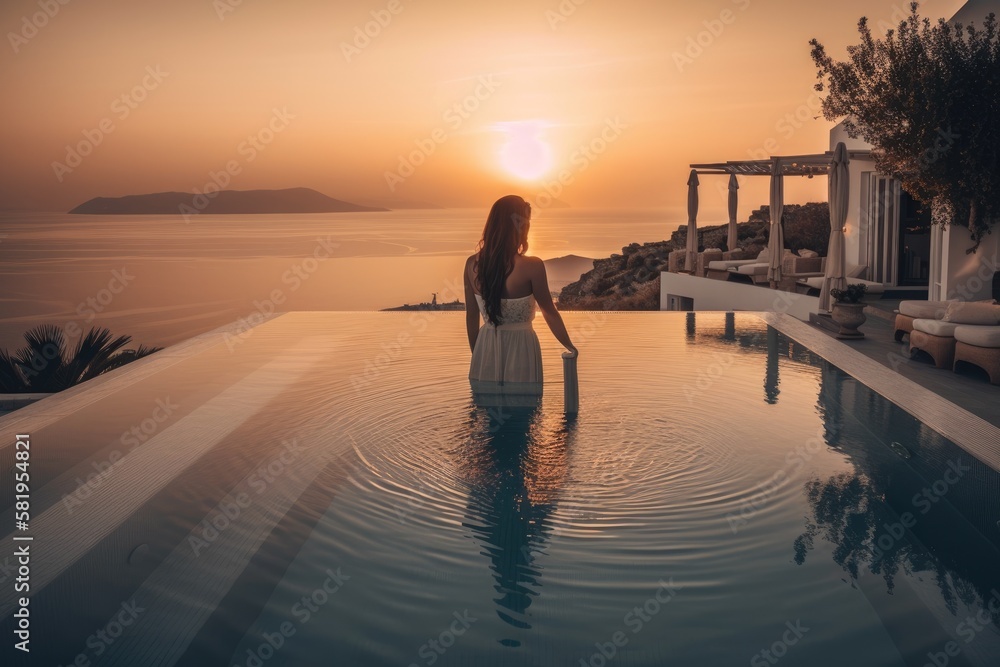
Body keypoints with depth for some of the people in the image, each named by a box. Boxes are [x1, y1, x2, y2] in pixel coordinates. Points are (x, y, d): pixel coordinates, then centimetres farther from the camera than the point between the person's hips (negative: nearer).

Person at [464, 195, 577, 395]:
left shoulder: (472, 264, -4)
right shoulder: (532, 266, -16)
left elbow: (472, 317, 4)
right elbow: (550, 313, -5)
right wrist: (570, 346, 11)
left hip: (486, 350, 4)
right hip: (520, 350, -4)